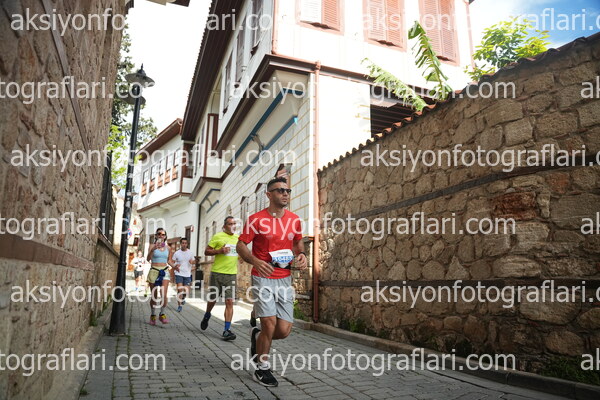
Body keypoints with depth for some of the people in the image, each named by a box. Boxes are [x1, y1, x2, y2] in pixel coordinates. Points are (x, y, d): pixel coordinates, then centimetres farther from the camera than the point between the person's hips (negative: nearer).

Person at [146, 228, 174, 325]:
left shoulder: (168, 248, 8)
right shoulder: (152, 246, -1)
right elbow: (148, 259, -16)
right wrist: (153, 250, -33)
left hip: (165, 271, 2)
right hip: (154, 271, -1)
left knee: (164, 295, -13)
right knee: (154, 296, 6)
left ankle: (162, 314, 4)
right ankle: (153, 315, 25)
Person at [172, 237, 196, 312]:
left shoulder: (190, 252, 4)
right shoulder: (176, 253, 0)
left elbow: (194, 261, 13)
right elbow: (172, 262, 4)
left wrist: (192, 261, -11)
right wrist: (175, 266, -18)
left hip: (187, 274, 2)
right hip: (179, 273, -2)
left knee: (186, 291, 0)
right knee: (180, 289, -10)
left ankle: (183, 298, 34)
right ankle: (179, 305, 3)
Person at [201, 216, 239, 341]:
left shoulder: (238, 238, 11)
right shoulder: (218, 236, -3)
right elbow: (206, 251, -2)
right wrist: (219, 251, -17)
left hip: (231, 274, 3)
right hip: (217, 273, -2)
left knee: (229, 301, -6)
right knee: (213, 299, 12)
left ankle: (227, 330, -2)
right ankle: (207, 316, 43)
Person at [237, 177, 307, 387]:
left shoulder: (294, 219, 4)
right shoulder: (256, 219, -8)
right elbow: (241, 245, -5)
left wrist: (301, 255, -4)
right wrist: (255, 261, -24)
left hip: (285, 279, 4)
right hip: (263, 278, -4)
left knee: (284, 330, 0)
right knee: (270, 323, -9)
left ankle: (257, 336, 33)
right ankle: (262, 369, 17)